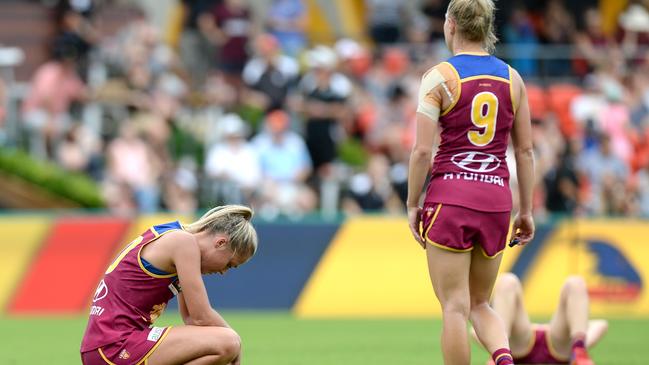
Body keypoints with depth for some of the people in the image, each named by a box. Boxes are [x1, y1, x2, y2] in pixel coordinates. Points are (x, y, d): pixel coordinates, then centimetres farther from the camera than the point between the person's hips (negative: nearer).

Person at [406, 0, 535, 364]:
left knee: (455, 306, 0)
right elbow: (526, 150, 10)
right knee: (480, 304, 15)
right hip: (496, 198, 4)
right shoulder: (512, 78, 8)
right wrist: (526, 210, 16)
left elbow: (422, 150, -9)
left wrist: (413, 204, 1)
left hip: (450, 196, -4)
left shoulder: (439, 77, -5)